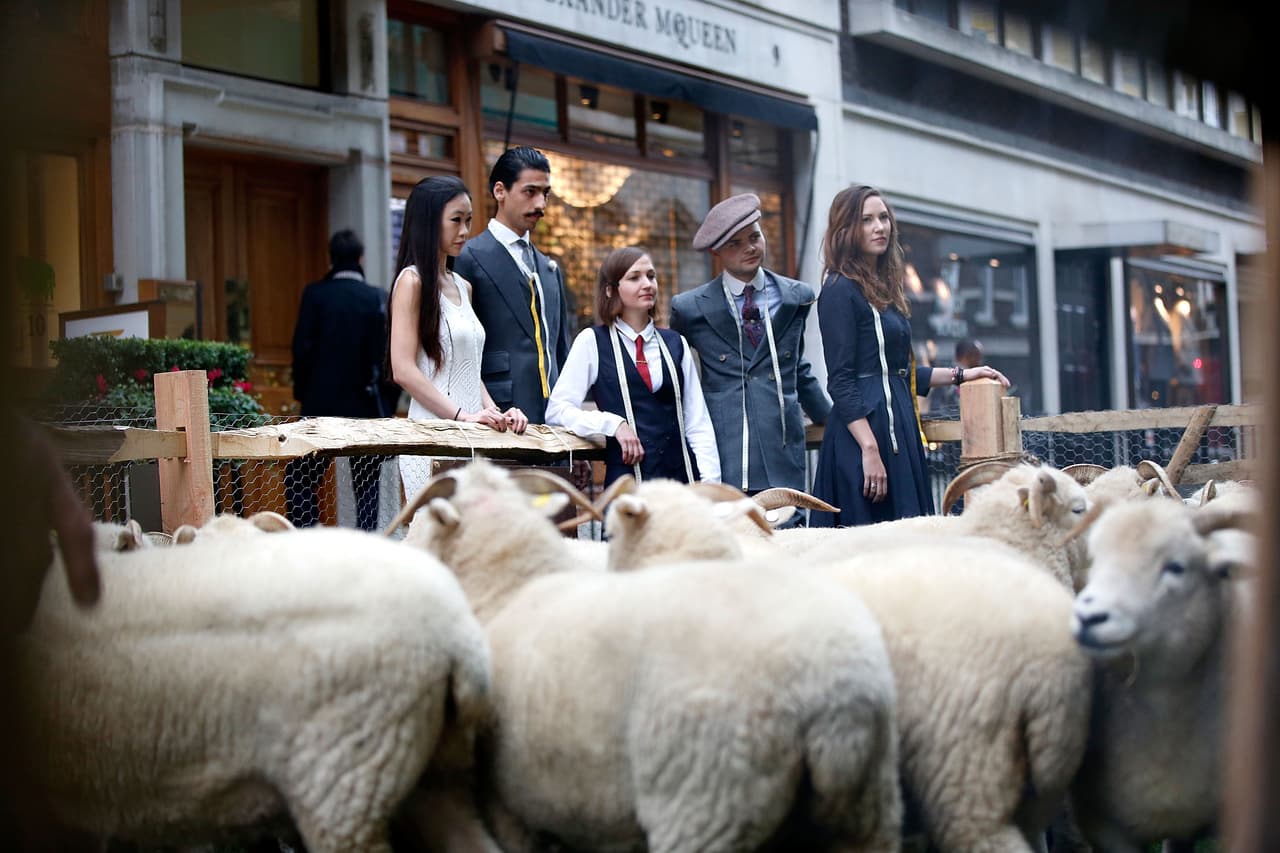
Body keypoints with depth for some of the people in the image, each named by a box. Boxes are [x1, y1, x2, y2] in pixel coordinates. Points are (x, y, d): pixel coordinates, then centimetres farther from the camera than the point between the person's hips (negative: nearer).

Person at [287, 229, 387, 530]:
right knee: (367, 483, 7)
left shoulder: (315, 294, -3)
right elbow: (383, 352, -2)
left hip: (321, 403, -1)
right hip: (365, 404, 1)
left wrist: (302, 391, 6)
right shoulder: (376, 298, -1)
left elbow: (302, 347, -7)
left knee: (300, 481, 7)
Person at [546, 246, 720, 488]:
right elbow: (557, 410, -2)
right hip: (627, 476, -3)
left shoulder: (676, 343, 14)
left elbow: (698, 422, 11)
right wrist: (613, 424, -14)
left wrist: (710, 481, -1)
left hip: (683, 475, 3)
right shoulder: (592, 342, 4)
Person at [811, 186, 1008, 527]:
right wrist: (870, 450, -22)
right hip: (865, 428, -9)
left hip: (898, 428, 9)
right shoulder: (840, 291, -9)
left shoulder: (883, 288, 17)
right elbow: (840, 380, -16)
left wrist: (960, 374, 22)